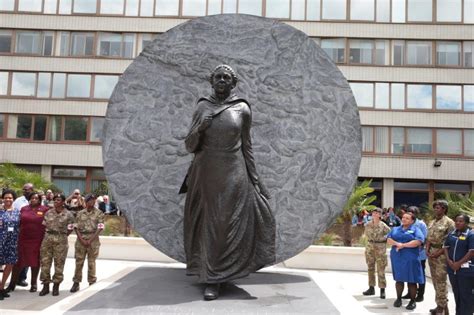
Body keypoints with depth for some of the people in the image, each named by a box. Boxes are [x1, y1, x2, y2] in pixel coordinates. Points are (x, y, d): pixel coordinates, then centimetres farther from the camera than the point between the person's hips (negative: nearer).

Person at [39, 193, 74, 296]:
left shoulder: (68, 214, 1)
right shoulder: (48, 213, 8)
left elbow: (71, 228, 8)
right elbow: (44, 225, 14)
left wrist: (64, 235, 0)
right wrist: (50, 234, 3)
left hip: (61, 240, -3)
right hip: (47, 238, 3)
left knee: (59, 264, 2)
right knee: (45, 262, 3)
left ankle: (56, 287, 14)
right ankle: (45, 286, 14)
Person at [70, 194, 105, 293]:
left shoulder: (99, 213, 0)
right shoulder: (80, 213, 8)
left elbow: (100, 228, -6)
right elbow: (76, 227, 5)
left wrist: (90, 240, -12)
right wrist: (81, 239, -8)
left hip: (93, 239, -2)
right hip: (81, 239, 2)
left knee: (91, 262, 3)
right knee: (79, 261, 4)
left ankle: (92, 283, 11)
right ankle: (76, 283, 13)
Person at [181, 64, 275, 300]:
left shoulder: (242, 109, 1)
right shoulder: (202, 107, 5)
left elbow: (246, 146, 7)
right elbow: (190, 146, 4)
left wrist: (254, 178, 4)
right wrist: (199, 128, -16)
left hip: (233, 173, -1)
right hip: (206, 173, 1)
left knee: (230, 224, -2)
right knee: (209, 223, 3)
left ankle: (217, 276, 9)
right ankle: (211, 280, 11)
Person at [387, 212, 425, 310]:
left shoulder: (415, 229, 2)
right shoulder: (395, 229, 15)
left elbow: (418, 241, -14)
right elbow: (389, 240, 4)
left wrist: (403, 245, -16)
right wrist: (397, 243, -17)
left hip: (411, 258, -4)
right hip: (397, 257, 4)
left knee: (411, 280, 0)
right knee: (399, 279, 10)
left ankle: (413, 301, 11)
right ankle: (398, 298, 21)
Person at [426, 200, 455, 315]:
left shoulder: (449, 222, -9)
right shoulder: (432, 222, 13)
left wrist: (439, 253, -16)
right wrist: (427, 250, 1)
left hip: (442, 254, -7)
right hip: (431, 253, 7)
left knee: (441, 281, -6)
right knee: (435, 280, 12)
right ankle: (440, 305, 22)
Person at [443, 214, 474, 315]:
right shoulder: (451, 234, 10)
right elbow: (446, 247, 12)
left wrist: (459, 263, -16)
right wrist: (449, 260, -5)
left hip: (466, 270, -6)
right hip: (452, 269, 6)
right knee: (456, 294, 17)